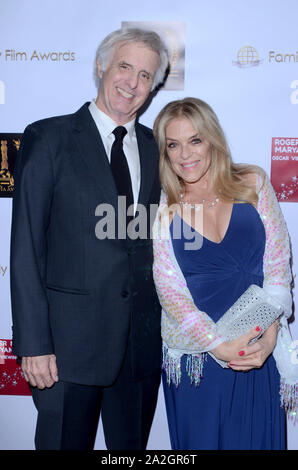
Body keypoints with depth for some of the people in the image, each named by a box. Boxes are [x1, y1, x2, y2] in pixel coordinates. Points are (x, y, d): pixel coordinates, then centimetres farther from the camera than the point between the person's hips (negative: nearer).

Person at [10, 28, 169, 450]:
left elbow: (156, 240, 11)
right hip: (71, 336, -4)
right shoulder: (48, 138, -4)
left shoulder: (156, 147, 9)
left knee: (132, 445, 18)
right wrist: (33, 343, -12)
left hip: (143, 338, 4)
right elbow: (26, 248, -8)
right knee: (65, 442, 10)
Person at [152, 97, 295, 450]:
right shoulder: (162, 209, -4)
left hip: (261, 353, 1)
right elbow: (170, 290, -7)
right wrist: (219, 346, -17)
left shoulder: (253, 183, -1)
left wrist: (269, 335, -13)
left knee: (257, 439, 14)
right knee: (200, 441, 13)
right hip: (194, 356, -1)